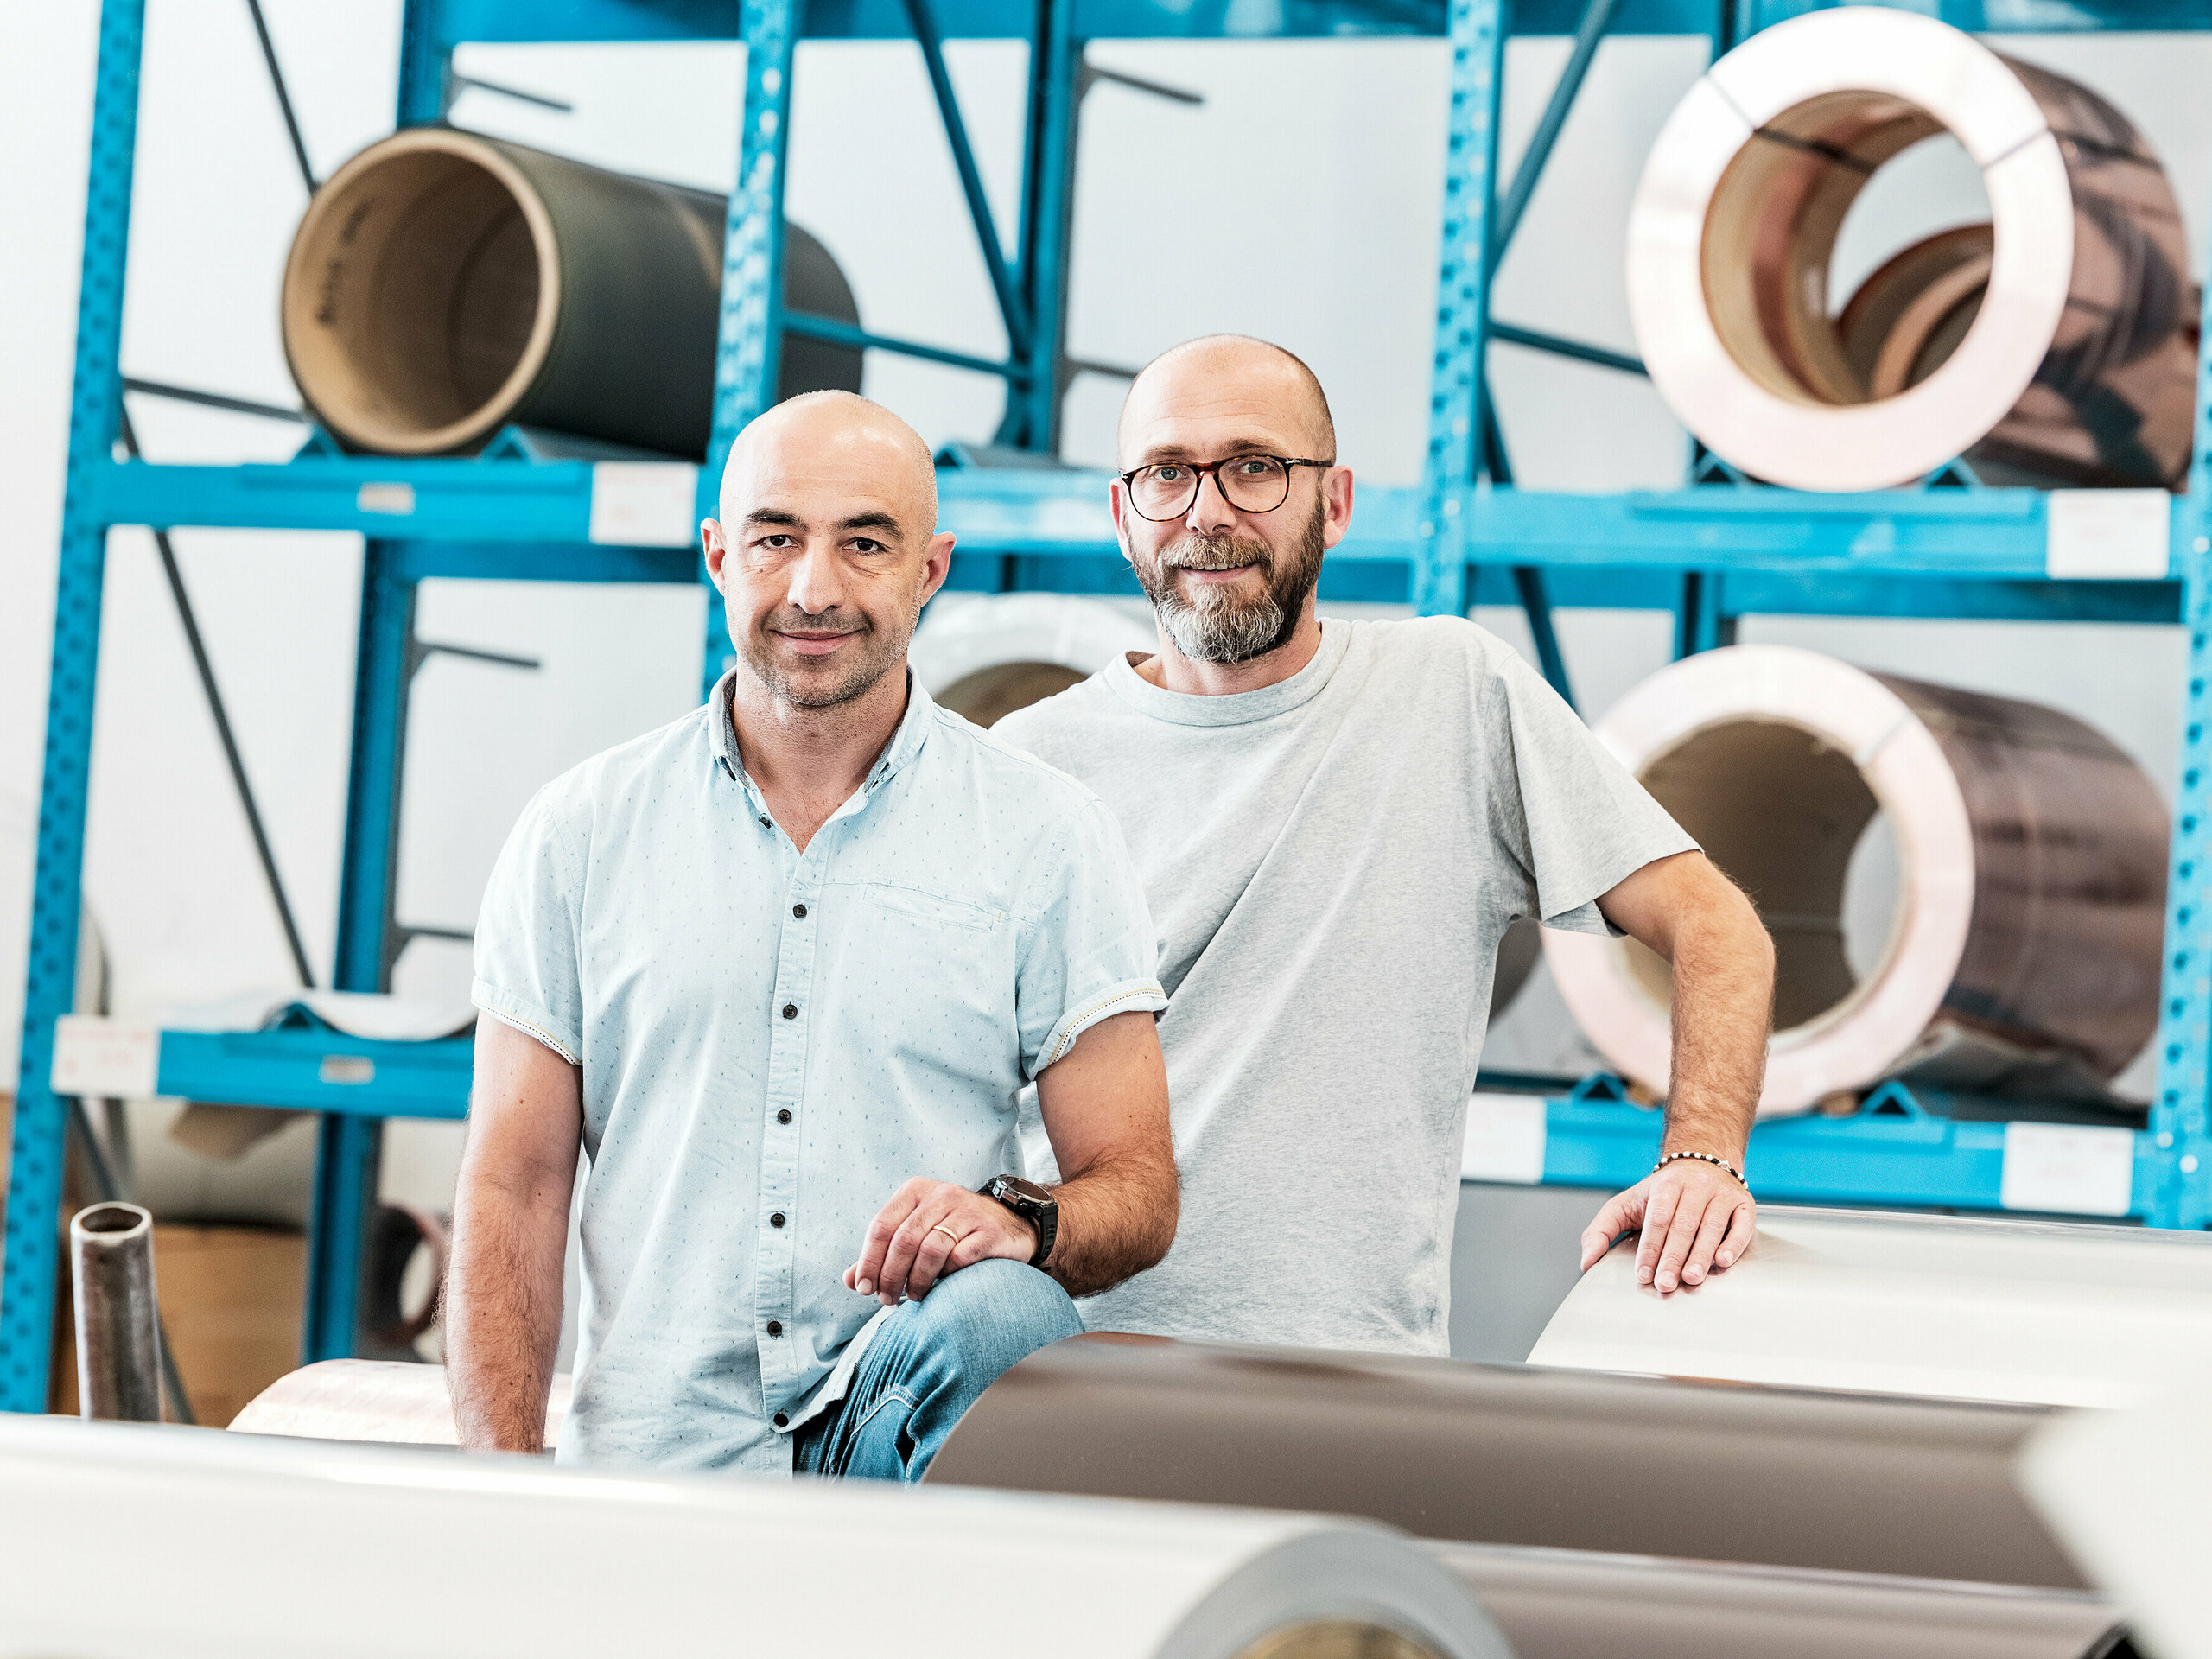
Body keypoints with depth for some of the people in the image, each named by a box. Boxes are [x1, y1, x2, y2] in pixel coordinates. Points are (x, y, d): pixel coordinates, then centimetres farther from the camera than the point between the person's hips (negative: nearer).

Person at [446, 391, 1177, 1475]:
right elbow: (511, 1192, 8)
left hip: (899, 1421, 0)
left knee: (996, 1322, -33)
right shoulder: (577, 834, 10)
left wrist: (1024, 1222, -18)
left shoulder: (1046, 839, 7)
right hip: (653, 1456, 0)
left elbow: (1137, 1190, 6)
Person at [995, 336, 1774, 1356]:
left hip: (1362, 1383, -1)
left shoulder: (1460, 694, 10)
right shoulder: (1034, 764, 10)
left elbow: (1713, 926, 9)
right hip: (1076, 1364, 1)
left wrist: (1703, 1158, -8)